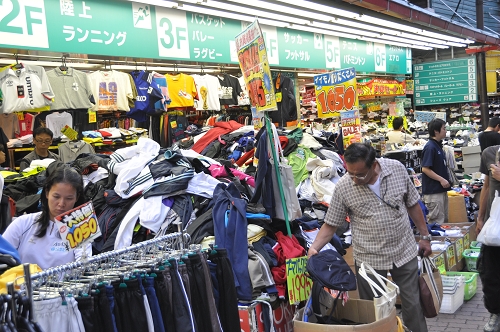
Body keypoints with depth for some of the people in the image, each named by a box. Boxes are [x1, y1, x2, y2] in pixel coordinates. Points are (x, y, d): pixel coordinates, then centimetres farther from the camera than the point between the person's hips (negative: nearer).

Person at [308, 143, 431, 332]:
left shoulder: (397, 169, -9)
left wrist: (425, 236, 8)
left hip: (405, 252, 2)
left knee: (413, 304, 14)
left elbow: (412, 204, 3)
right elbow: (331, 224, -7)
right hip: (369, 259, -1)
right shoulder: (342, 188, -14)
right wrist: (314, 248, -22)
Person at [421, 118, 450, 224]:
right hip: (433, 191, -10)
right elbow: (425, 169, -21)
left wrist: (447, 179, 10)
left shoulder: (438, 145, 13)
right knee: (436, 221, -5)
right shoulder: (430, 147, -17)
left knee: (444, 219, 17)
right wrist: (441, 180, -19)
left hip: (442, 189, 10)